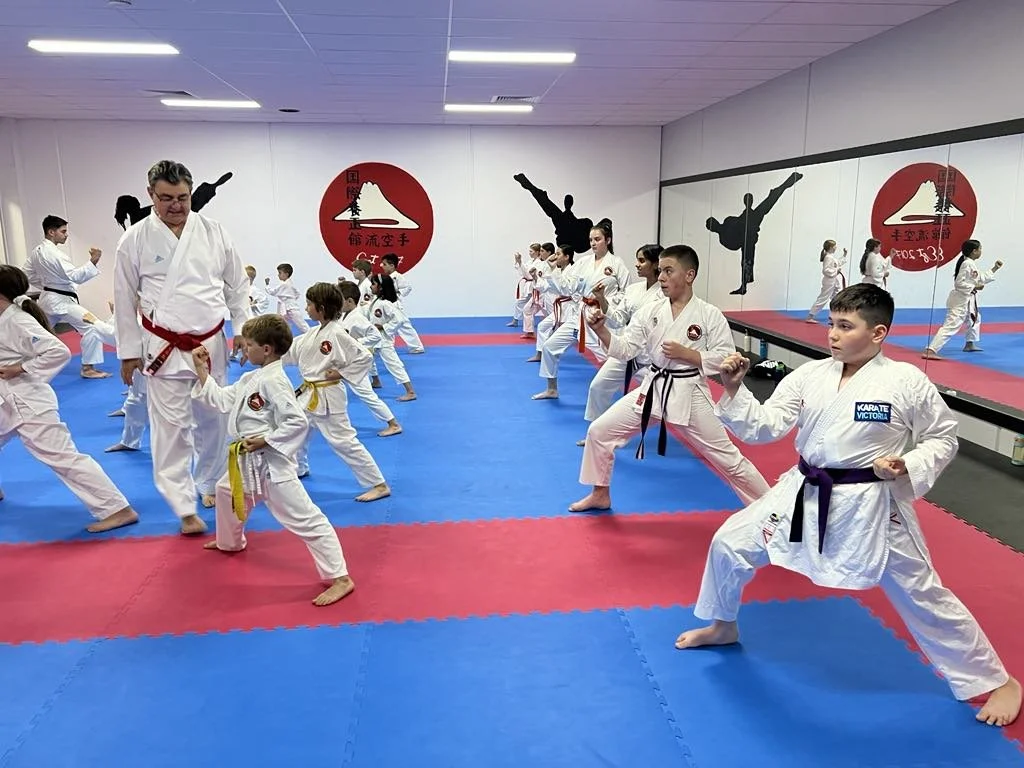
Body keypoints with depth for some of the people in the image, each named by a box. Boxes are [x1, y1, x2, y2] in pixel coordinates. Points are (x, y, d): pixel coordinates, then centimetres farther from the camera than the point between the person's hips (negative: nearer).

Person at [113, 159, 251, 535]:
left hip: (211, 343, 2)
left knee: (214, 420, 14)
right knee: (171, 427, -2)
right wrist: (128, 351, 3)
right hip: (164, 347, -2)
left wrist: (244, 330, 4)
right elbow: (125, 300, 2)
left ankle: (209, 484, 36)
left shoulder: (214, 232, -1)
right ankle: (185, 508, 9)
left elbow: (237, 286, 7)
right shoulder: (135, 240, -5)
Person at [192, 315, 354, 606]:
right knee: (226, 492, 34)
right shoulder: (251, 378, 9)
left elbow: (297, 422, -26)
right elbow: (221, 399, 17)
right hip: (248, 462, 11)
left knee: (305, 519, -12)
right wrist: (202, 370, 15)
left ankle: (339, 578, -11)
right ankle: (230, 542, 60)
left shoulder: (274, 381, -21)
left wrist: (264, 441, -22)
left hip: (271, 464, -11)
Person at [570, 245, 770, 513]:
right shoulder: (650, 311, 0)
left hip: (689, 394, -4)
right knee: (599, 430, 2)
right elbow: (624, 349, -3)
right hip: (652, 389, 4)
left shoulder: (710, 315, -10)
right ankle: (600, 495, 22)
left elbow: (726, 359, -10)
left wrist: (685, 353, -19)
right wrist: (600, 330, -19)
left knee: (727, 457, 3)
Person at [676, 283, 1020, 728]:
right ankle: (722, 625, 33)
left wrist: (908, 469, -18)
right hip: (805, 495, 4)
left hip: (871, 506, -4)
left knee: (922, 595, 7)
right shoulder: (809, 375, -2)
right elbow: (763, 427, -4)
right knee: (729, 542, 5)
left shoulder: (907, 382, -12)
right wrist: (734, 390, -18)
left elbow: (943, 439, -1)